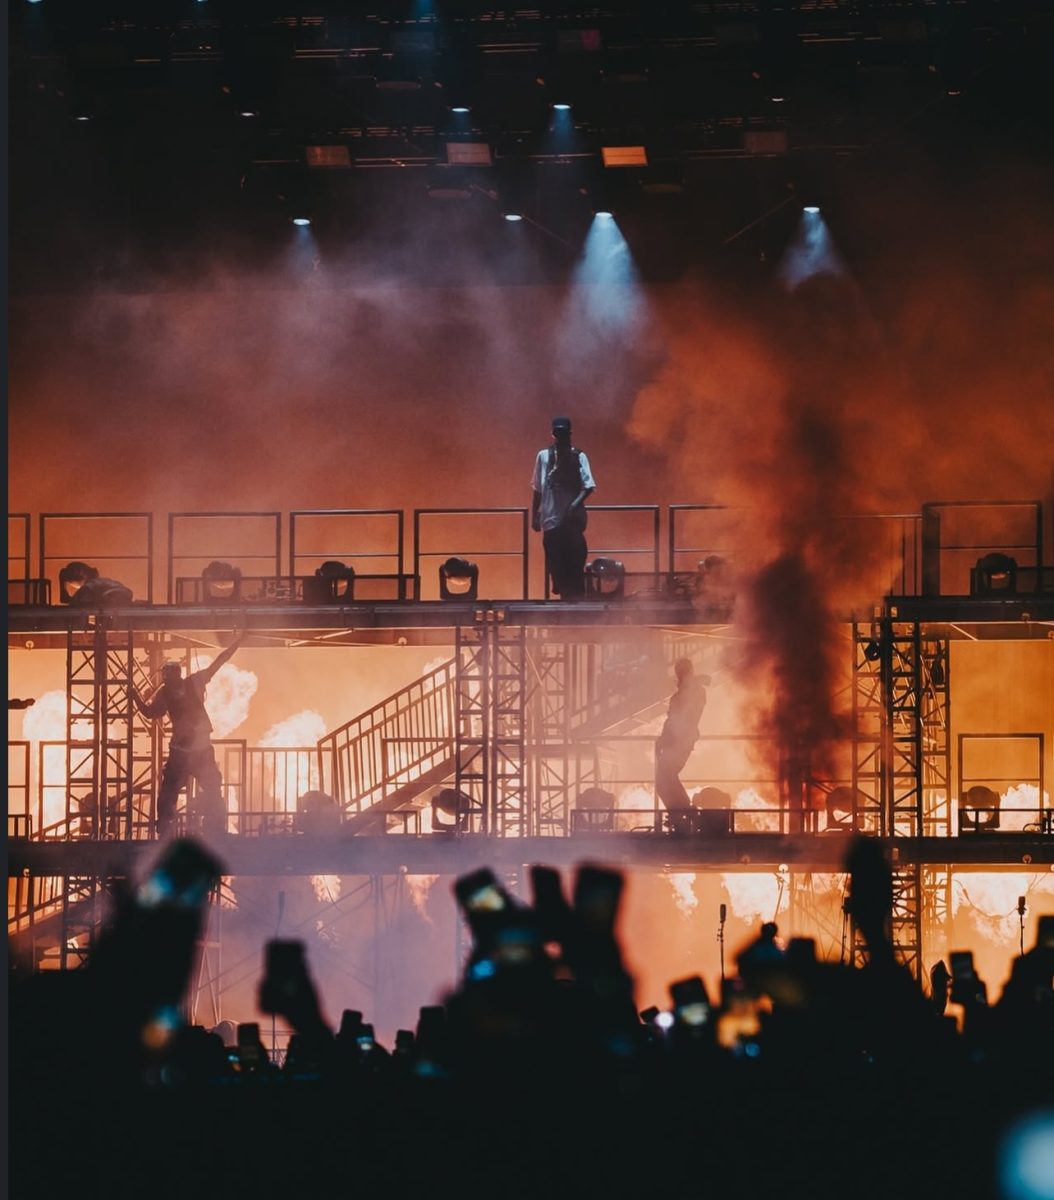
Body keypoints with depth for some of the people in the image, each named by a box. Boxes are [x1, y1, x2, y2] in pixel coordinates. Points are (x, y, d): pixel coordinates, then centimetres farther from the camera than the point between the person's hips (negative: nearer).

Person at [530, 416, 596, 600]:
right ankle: (565, 597, 11)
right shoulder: (543, 456, 8)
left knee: (574, 561, -6)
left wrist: (576, 503, -25)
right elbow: (537, 489, 12)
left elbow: (588, 486, -8)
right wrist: (534, 515, 9)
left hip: (572, 519, -2)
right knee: (556, 564, 3)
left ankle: (575, 597, -2)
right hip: (551, 519, 2)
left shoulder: (578, 457, 1)